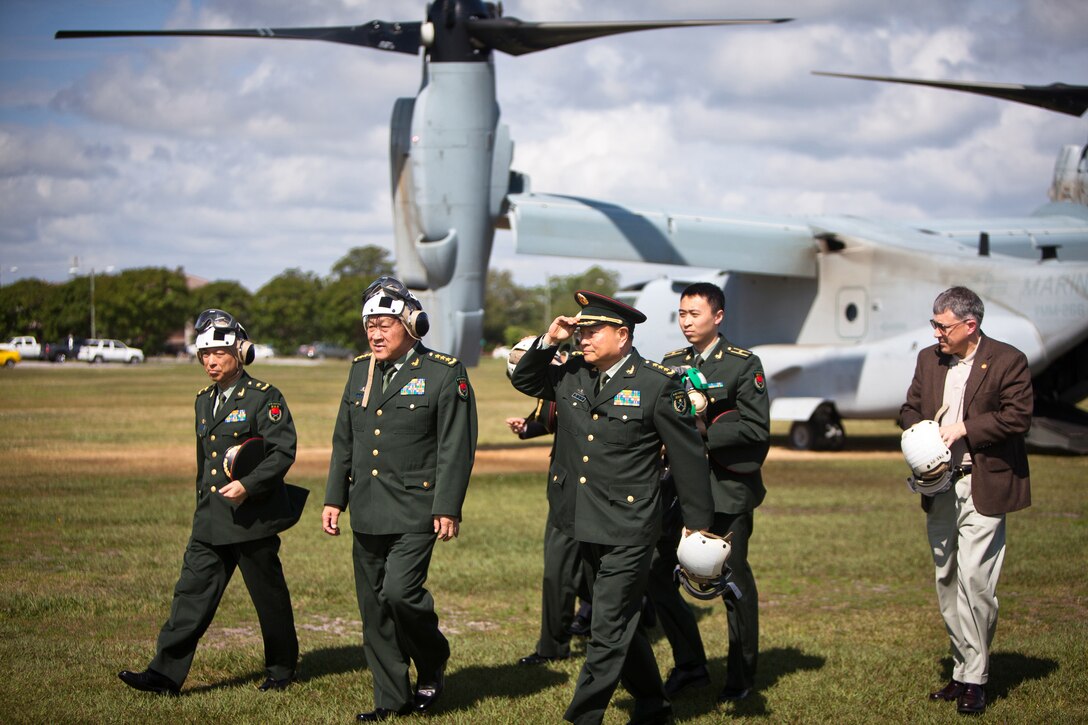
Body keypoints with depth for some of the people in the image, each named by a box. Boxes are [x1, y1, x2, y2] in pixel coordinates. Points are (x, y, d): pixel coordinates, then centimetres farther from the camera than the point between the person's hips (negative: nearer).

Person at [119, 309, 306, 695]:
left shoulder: (264, 398, -9)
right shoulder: (205, 400, 14)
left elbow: (283, 451, -15)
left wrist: (248, 485, -24)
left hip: (253, 515, -6)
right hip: (211, 518, 6)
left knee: (268, 594, 7)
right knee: (193, 591, -1)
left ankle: (282, 667, 24)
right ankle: (166, 674, -4)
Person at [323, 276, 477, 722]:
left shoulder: (445, 374, -6)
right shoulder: (361, 371, 12)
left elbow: (456, 448, -9)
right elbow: (344, 441, 18)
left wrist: (447, 509, -14)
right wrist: (334, 498, 12)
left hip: (414, 512, -6)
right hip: (367, 513, 6)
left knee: (400, 591, -19)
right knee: (374, 608, 7)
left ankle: (433, 665, 8)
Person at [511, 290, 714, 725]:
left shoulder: (657, 384, -11)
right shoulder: (570, 375, 5)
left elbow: (688, 456, -6)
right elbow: (524, 380, 21)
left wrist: (699, 523, -4)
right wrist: (549, 341, 2)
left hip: (629, 530, -7)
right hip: (586, 525, 7)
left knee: (609, 629, -5)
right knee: (619, 622, 18)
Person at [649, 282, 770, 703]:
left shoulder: (743, 365, -4)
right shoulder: (671, 364, 12)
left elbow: (756, 429, -12)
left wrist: (703, 434, -17)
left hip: (727, 491, -5)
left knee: (734, 582, 3)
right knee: (656, 573, 0)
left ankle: (741, 676, 18)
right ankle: (690, 665, 15)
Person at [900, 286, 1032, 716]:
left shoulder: (1008, 361, -7)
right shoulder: (929, 359, 11)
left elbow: (1018, 417, -14)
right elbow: (910, 408, 18)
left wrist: (963, 429, -17)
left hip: (983, 487, -7)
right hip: (940, 488, 7)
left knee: (974, 580, -12)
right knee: (947, 583, 10)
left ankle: (975, 680, -5)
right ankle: (962, 672, 19)